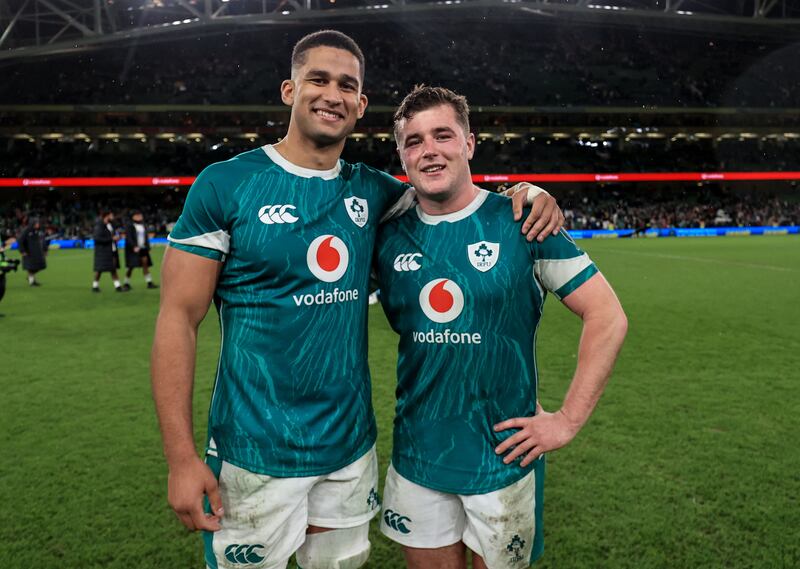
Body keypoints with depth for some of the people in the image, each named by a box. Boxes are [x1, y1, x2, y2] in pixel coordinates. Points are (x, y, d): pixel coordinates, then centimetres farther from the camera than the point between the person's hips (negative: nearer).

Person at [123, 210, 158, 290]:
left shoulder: (142, 225, 14)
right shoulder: (129, 225, -5)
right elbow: (128, 237, -12)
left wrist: (148, 247, 10)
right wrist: (134, 247, -21)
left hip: (143, 248, 5)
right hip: (133, 249, -5)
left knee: (145, 265, 0)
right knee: (130, 266, -3)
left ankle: (149, 282, 2)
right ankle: (126, 283, 8)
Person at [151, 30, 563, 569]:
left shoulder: (372, 190, 3)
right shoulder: (225, 184, -9)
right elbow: (179, 319, -10)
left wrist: (522, 192, -6)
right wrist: (182, 457, -15)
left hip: (353, 446, 5)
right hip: (257, 454, -4)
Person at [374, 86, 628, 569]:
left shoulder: (520, 223, -10)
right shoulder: (389, 236, -1)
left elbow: (608, 317, -9)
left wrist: (568, 420, -11)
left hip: (503, 456, -2)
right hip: (416, 456, 3)